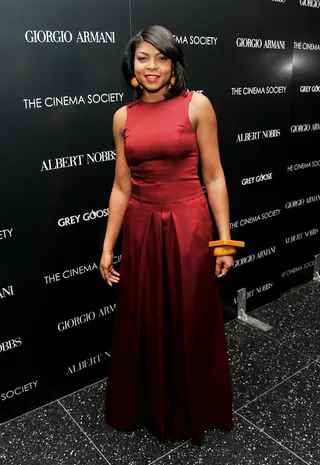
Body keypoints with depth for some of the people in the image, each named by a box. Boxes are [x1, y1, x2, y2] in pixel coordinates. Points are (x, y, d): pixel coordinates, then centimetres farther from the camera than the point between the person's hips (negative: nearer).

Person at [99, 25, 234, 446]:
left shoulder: (196, 105, -4)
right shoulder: (123, 117, 5)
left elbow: (213, 177, -4)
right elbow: (122, 186, 6)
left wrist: (224, 240, -7)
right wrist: (107, 247, 5)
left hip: (188, 226, -3)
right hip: (141, 229, 3)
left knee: (192, 322, 11)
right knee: (141, 323, 14)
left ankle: (193, 410, 38)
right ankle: (146, 407, 40)